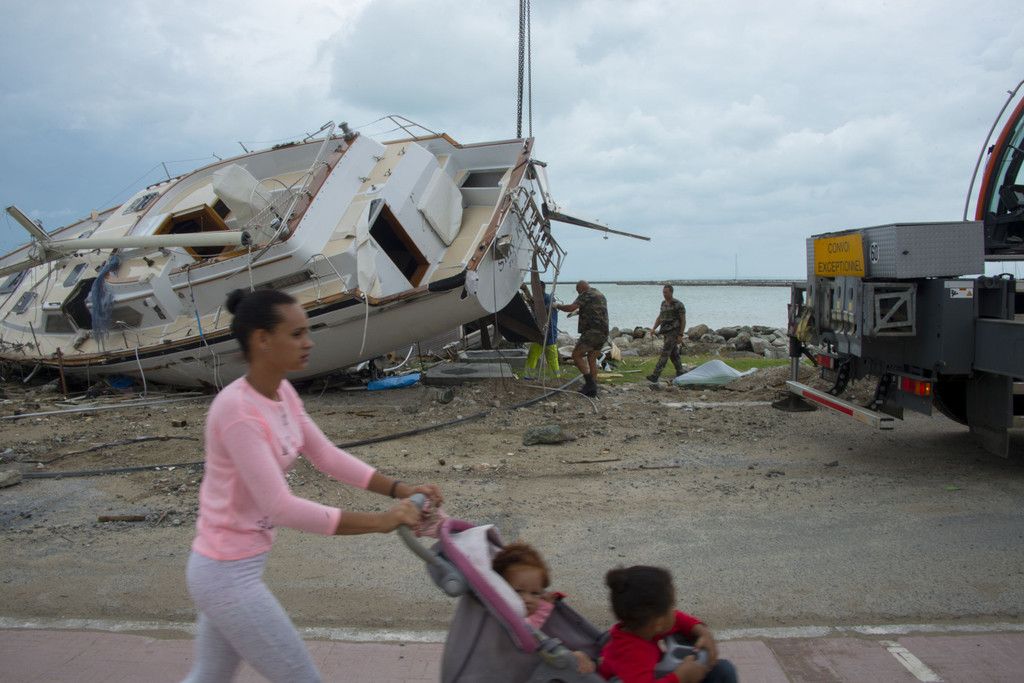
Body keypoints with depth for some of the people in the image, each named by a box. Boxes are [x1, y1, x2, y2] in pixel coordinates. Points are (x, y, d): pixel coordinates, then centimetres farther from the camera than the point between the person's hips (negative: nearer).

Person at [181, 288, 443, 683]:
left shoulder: (283, 392, 0)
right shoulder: (237, 410, -27)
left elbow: (326, 455, 6)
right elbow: (280, 508, -30)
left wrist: (399, 490, -3)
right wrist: (380, 522, -29)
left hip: (229, 567, 9)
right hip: (229, 574, -9)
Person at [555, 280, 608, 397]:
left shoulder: (586, 295, -5)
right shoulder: (601, 296, 23)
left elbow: (571, 308, -15)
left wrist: (558, 306, 0)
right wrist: (578, 312, 44)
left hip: (592, 332, -9)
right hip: (603, 333, 9)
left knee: (576, 355, -2)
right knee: (592, 359, 15)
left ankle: (589, 382, -9)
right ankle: (593, 388, 13)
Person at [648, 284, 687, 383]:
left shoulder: (678, 305, -12)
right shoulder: (664, 303, 11)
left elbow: (683, 320, -12)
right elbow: (659, 317, 17)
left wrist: (681, 335, -17)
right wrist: (654, 328, 2)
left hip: (673, 333, -8)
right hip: (666, 333, 8)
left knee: (665, 353, -13)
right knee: (673, 354, 14)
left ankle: (655, 375, -19)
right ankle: (680, 373, 26)